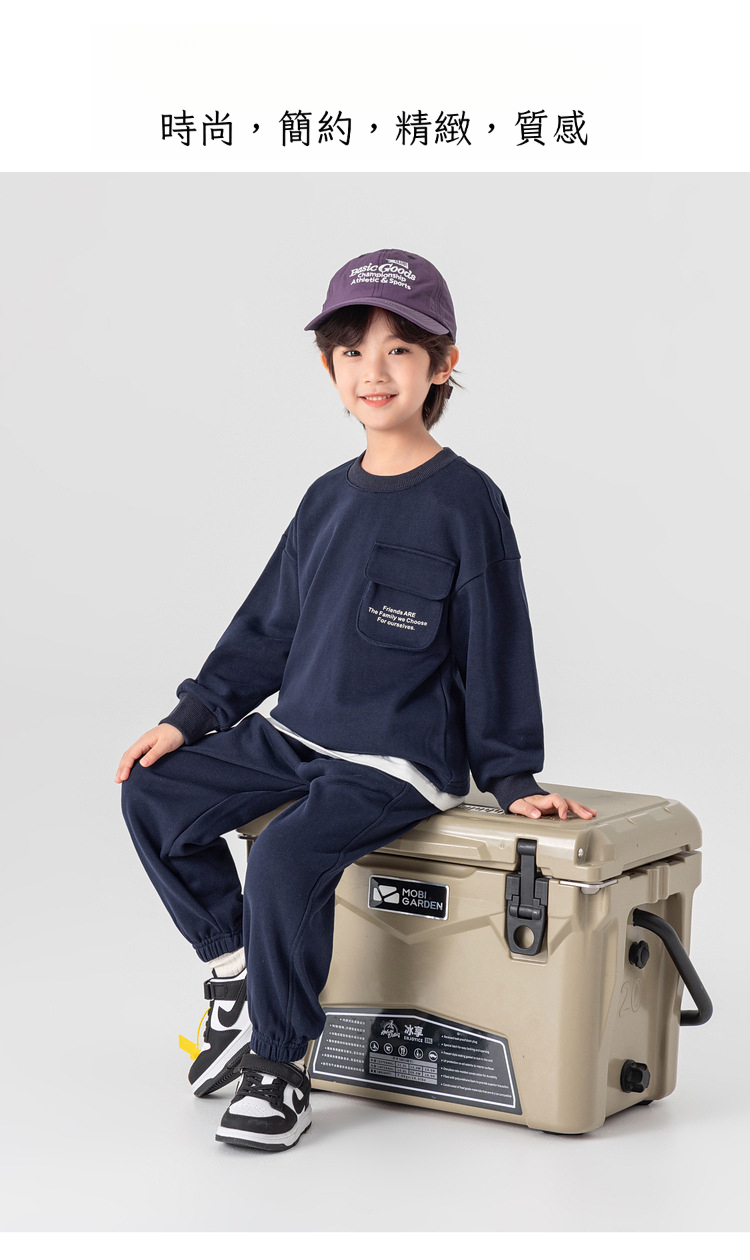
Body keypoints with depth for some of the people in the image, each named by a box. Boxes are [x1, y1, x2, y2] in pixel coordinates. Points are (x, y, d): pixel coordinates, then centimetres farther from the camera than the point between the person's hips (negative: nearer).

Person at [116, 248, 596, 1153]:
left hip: (401, 760, -7)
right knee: (153, 794, -4)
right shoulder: (329, 497, 10)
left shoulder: (465, 502, -9)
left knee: (289, 855, -30)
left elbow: (496, 646, -6)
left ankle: (280, 1069, -11)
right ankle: (235, 974, 11)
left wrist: (512, 778, -7)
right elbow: (268, 622, 16)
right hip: (295, 736, 7)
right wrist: (192, 715, 10)